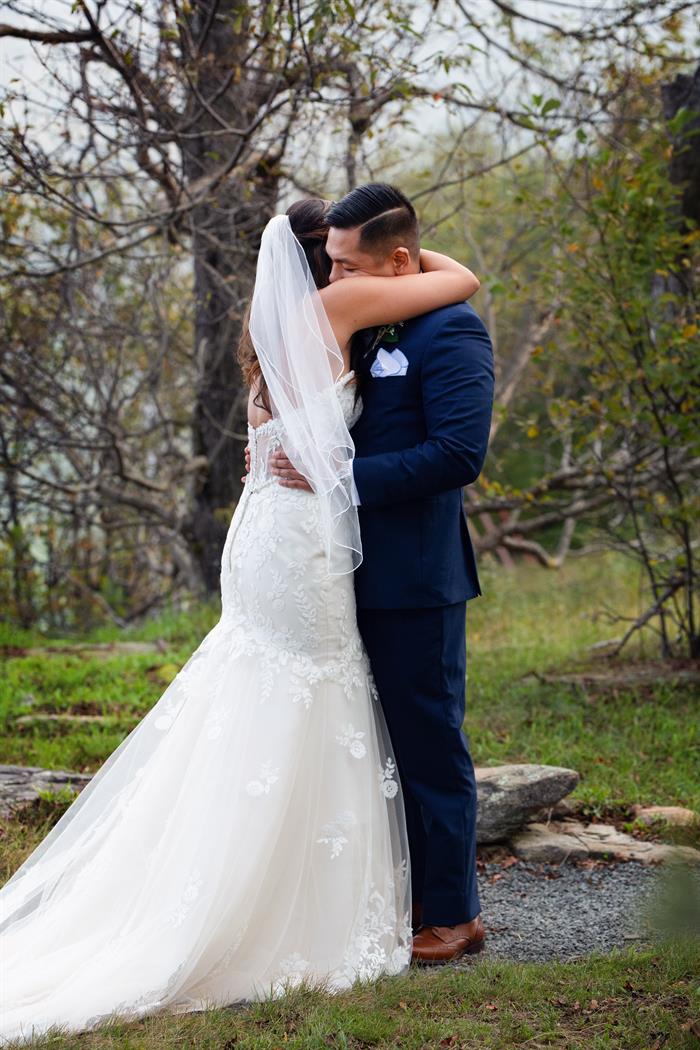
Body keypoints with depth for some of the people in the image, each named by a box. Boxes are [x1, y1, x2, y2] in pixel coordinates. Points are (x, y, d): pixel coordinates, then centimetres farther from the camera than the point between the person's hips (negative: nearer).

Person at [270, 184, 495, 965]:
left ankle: (452, 914, 12)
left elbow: (459, 453, -22)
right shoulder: (367, 332, 13)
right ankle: (408, 898, 27)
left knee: (430, 746, 0)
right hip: (366, 578, 9)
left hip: (416, 580, -9)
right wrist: (292, 448, 4)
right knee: (388, 746, 16)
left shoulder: (450, 331, -14)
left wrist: (340, 476, -21)